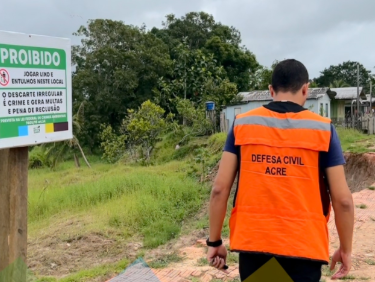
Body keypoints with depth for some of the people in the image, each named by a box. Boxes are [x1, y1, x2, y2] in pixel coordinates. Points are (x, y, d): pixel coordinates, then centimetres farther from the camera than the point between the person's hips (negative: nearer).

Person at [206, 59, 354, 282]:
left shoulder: (242, 125, 0)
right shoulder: (322, 129, -3)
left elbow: (220, 189, -2)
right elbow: (343, 199, -4)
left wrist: (215, 241, 7)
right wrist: (346, 249, 9)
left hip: (252, 245, 2)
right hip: (303, 248, -1)